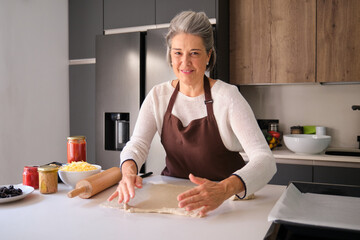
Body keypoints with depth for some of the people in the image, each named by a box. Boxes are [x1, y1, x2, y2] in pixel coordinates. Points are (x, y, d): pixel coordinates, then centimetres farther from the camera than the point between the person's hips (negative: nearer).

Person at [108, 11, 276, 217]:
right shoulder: (159, 96, -1)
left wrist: (225, 189, -44)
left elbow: (265, 160, -24)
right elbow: (137, 144, -9)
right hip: (173, 194, 2)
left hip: (225, 201, -1)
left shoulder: (227, 97, -15)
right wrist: (129, 170, -33)